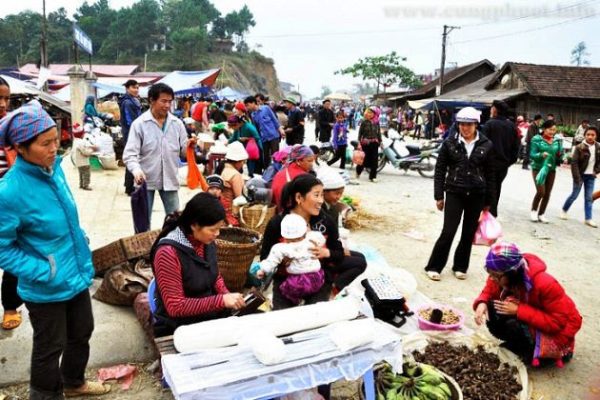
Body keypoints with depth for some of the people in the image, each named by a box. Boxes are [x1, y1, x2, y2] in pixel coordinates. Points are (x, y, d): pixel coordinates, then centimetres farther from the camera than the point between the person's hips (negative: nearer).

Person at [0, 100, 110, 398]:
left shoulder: (54, 168, -5)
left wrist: (80, 237, 7)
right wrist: (45, 273, -21)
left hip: (77, 274, 7)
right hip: (46, 289, -7)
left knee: (82, 332, 25)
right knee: (50, 348, 15)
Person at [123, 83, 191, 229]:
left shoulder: (177, 123, 2)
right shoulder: (139, 124, -8)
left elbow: (183, 152, 5)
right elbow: (129, 154, -13)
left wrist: (188, 147, -18)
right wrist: (136, 170, -32)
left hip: (169, 179, 3)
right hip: (146, 180, -3)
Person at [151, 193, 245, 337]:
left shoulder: (207, 242, -4)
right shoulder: (168, 253, -22)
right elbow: (176, 307, -21)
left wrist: (227, 297, -6)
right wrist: (221, 300, -26)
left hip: (210, 315, 6)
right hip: (179, 326, -6)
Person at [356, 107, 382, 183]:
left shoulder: (376, 123, 4)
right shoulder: (364, 122, -3)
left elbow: (378, 133, 11)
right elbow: (360, 133, -3)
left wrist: (380, 142, 9)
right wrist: (359, 143, -10)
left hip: (374, 143, 2)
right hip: (365, 143, -2)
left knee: (374, 160, 0)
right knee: (364, 159, 4)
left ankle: (372, 176, 9)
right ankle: (358, 171, 30)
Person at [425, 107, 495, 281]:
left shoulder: (486, 145, 0)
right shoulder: (450, 143, -2)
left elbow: (489, 174, 6)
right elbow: (440, 170, 1)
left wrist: (488, 201, 6)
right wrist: (439, 196, -3)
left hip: (476, 195, 2)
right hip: (454, 193, -2)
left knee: (469, 233, 10)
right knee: (448, 232, -5)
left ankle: (460, 266, 26)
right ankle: (434, 266, 8)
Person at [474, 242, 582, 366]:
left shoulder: (544, 284, -34)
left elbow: (558, 322, -30)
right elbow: (490, 291, -4)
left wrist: (518, 310, -35)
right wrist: (482, 303, -28)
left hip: (557, 331, -6)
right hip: (530, 322, 6)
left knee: (513, 326, -32)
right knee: (492, 310, -19)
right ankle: (519, 345, 0)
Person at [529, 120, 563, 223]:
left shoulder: (557, 141, 4)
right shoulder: (536, 139, -8)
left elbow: (559, 157, 10)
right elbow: (532, 155, -12)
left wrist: (560, 155, -12)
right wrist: (541, 155, -30)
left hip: (551, 169, 5)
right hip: (538, 168, -5)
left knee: (547, 193, 7)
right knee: (541, 191, -14)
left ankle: (541, 214, 23)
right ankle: (533, 211, 10)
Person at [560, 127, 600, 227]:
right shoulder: (579, 147, -14)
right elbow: (574, 163, -16)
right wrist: (577, 178, -20)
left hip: (591, 176, 4)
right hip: (581, 175, -4)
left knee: (589, 197, 6)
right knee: (574, 195, 5)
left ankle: (588, 219, 10)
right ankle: (564, 210, 28)